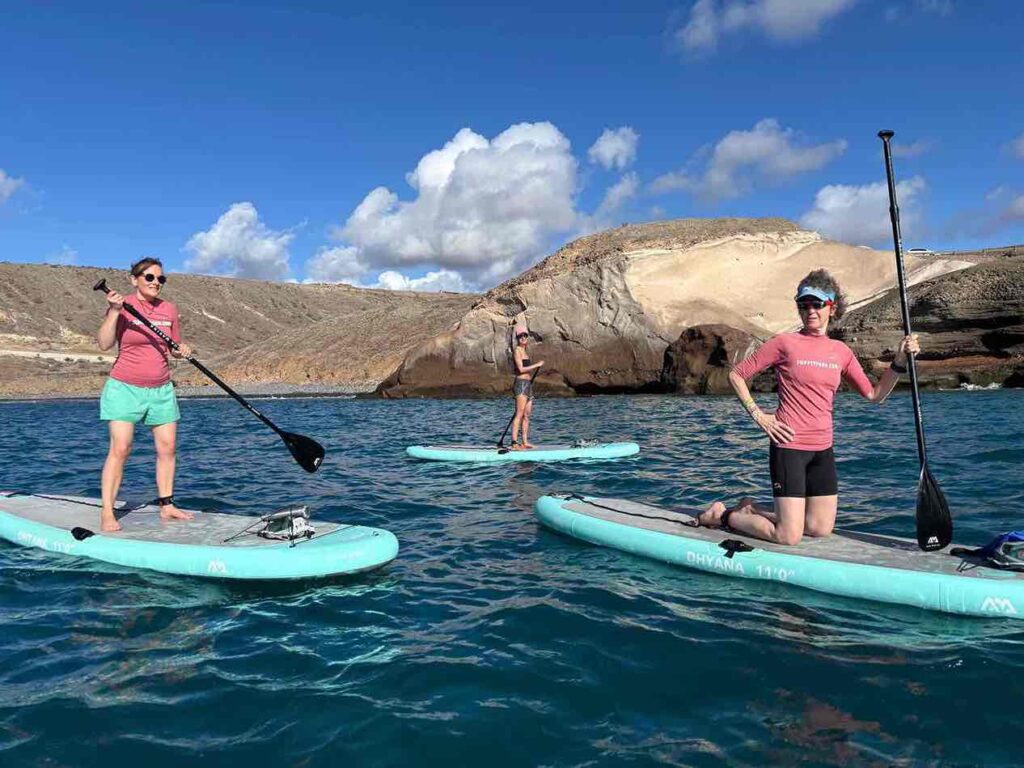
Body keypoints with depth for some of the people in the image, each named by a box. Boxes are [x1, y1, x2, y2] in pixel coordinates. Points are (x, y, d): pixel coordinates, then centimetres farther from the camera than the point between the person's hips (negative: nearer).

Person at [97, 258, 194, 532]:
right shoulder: (122, 306, -6)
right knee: (120, 449, -10)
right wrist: (114, 311, -26)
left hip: (161, 389, 5)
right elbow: (104, 344, -16)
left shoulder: (169, 309, 7)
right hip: (125, 388, -5)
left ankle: (166, 506, 15)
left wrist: (183, 351, -6)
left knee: (167, 448, 5)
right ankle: (107, 514, -4)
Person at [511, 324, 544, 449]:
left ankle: (525, 442, 10)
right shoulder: (517, 351, -8)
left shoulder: (524, 351, 19)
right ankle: (515, 443, -14)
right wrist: (537, 365, -12)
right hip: (521, 384, -9)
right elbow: (521, 369, -17)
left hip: (528, 384, 9)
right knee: (519, 414, -12)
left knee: (527, 415, 7)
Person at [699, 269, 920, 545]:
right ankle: (724, 515, 14)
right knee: (789, 537, -8)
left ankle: (751, 509, 27)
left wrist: (900, 360, -3)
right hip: (789, 446, -6)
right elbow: (736, 375, -2)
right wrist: (759, 416, -9)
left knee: (821, 530, 11)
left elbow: (875, 395, 9)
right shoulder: (784, 343, -6)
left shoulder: (841, 351, 9)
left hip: (822, 449, 6)